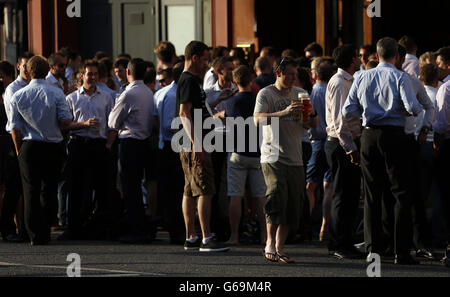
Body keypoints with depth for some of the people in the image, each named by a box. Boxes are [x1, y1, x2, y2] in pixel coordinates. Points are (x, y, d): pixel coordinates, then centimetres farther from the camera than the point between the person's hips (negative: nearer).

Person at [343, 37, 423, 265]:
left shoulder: (363, 78, 6)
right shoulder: (400, 78, -6)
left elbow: (348, 111, 5)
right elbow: (412, 107, -17)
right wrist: (419, 109, 6)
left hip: (369, 135, 4)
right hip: (394, 135, -4)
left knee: (372, 193, 10)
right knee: (402, 194, 1)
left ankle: (373, 248, 8)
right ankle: (401, 252, -5)